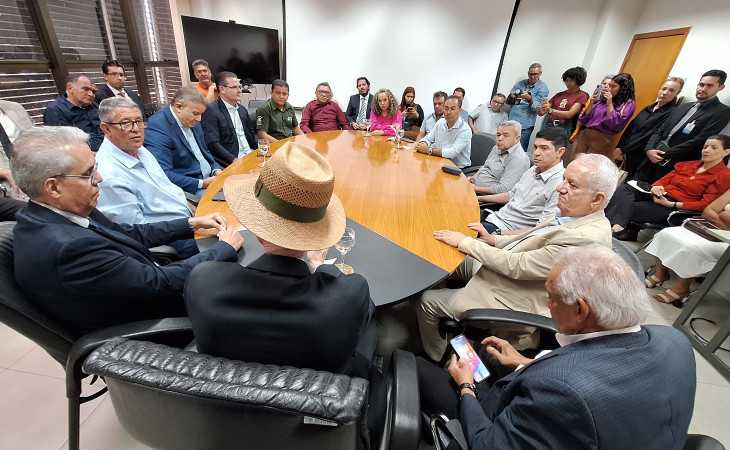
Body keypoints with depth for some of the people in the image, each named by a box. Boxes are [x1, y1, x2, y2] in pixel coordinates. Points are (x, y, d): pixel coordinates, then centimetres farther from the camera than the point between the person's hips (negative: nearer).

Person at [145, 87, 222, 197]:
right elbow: (163, 175, -23)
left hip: (210, 178, 9)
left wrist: (216, 170, 2)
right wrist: (202, 184, -22)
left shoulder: (192, 121, 10)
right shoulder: (157, 127, -17)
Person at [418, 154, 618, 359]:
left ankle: (435, 359, 23)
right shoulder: (573, 215, -1)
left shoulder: (587, 238, -29)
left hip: (511, 303, -10)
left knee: (427, 301, -4)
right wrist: (494, 240, 4)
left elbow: (516, 266, -28)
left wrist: (465, 242, -20)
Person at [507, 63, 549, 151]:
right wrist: (511, 97, -9)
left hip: (525, 125, -4)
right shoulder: (520, 84, 16)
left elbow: (538, 108, -8)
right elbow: (508, 101, 15)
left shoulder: (542, 88, 3)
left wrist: (529, 99, -26)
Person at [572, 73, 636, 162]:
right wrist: (592, 102, -1)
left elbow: (614, 124, -13)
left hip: (601, 141, -4)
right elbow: (583, 120, 9)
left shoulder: (628, 104, 0)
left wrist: (609, 103, -8)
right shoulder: (600, 99, 11)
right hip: (583, 135, 4)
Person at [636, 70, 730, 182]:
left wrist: (663, 154, -15)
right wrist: (649, 149, -7)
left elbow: (699, 141, -12)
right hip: (650, 158, 5)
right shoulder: (682, 107, 18)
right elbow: (660, 131, 13)